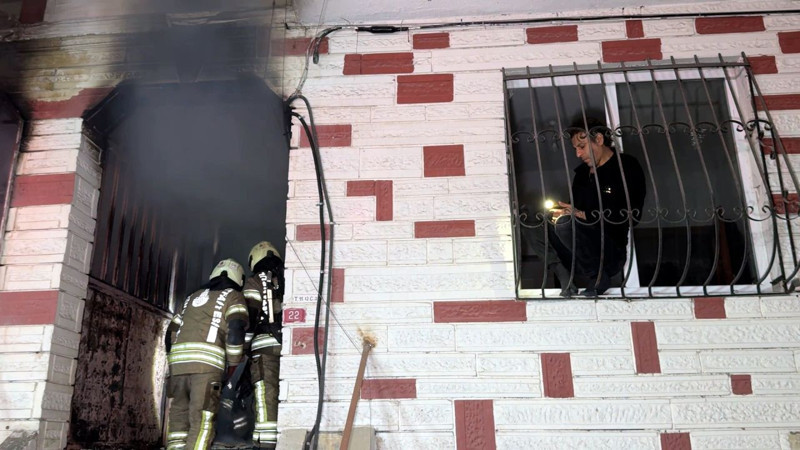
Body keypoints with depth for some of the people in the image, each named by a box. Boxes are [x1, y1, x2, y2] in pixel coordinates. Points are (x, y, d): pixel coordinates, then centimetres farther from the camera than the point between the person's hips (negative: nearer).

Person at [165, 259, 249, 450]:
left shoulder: (192, 298, 30)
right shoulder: (233, 296, 12)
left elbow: (171, 333, 26)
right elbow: (236, 329, -5)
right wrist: (233, 363, 3)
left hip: (178, 362, 5)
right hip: (207, 363, -5)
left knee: (179, 418, 9)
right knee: (202, 421, -8)